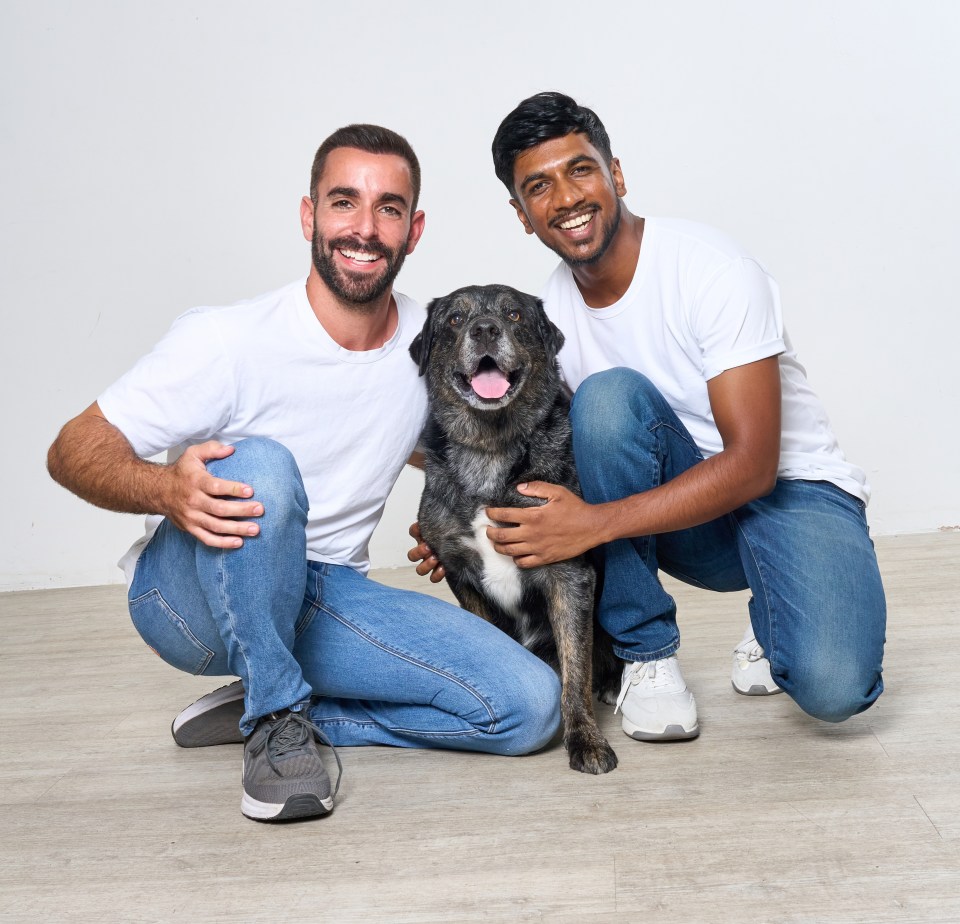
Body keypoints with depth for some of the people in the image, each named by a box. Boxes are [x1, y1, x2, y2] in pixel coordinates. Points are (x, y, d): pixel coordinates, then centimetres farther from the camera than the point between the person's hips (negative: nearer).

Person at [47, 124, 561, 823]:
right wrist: (168, 488, -37)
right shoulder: (229, 339, -18)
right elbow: (74, 451, -15)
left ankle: (269, 711, -1)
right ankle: (276, 718, -18)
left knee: (531, 705, -12)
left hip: (324, 598, 5)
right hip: (190, 599, -4)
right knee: (260, 467, -37)